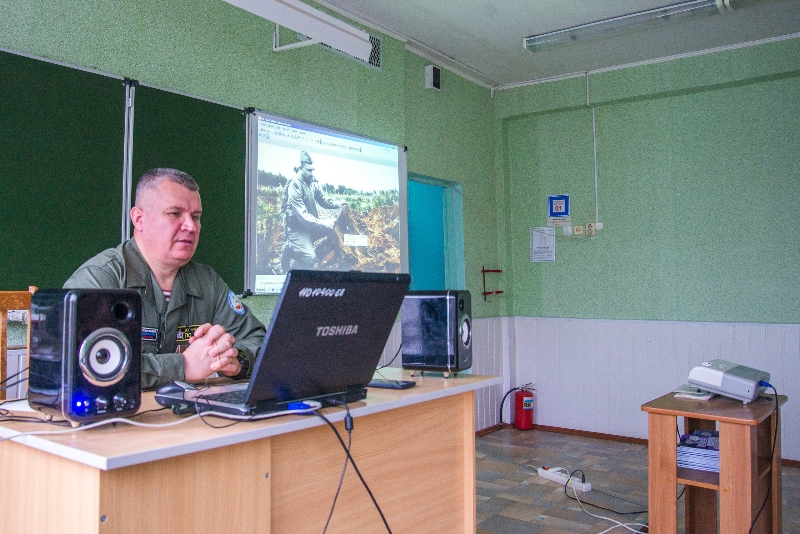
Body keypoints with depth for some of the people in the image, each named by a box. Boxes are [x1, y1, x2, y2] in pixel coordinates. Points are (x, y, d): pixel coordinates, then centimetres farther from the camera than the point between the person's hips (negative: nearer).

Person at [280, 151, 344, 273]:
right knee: (309, 257, -21)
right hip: (296, 227, -9)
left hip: (310, 223, 9)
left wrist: (337, 204, -12)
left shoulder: (313, 181, -2)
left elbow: (323, 200, 7)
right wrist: (324, 223, -30)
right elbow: (302, 216, -27)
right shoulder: (294, 187, -23)